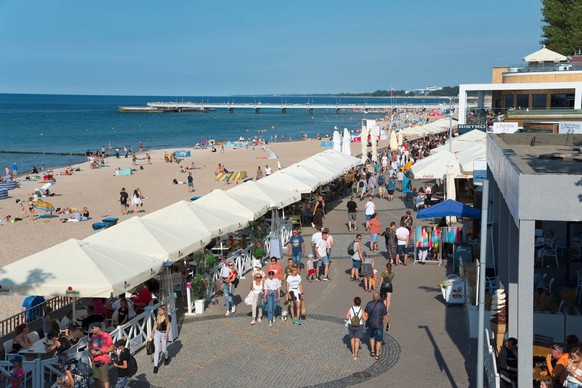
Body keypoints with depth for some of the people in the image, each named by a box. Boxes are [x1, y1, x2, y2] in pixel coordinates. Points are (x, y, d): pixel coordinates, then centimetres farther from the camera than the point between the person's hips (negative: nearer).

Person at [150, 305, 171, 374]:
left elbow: (168, 326, -14)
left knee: (164, 350, 6)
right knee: (156, 350, -5)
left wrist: (166, 334, -26)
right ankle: (155, 366, -3)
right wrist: (152, 333, 14)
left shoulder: (168, 317, -11)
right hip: (157, 333, 3)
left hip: (164, 334, -3)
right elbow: (155, 325, 10)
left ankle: (166, 358, 41)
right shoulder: (157, 316, 1)